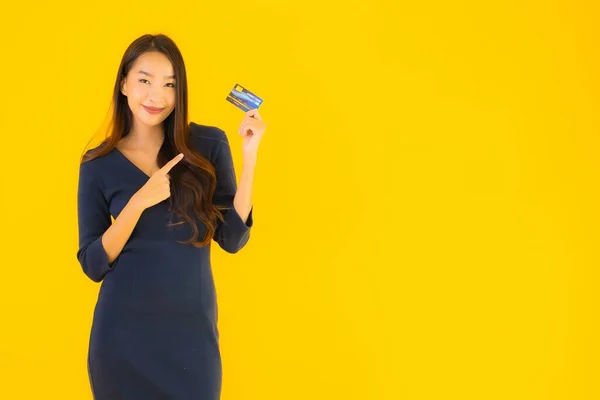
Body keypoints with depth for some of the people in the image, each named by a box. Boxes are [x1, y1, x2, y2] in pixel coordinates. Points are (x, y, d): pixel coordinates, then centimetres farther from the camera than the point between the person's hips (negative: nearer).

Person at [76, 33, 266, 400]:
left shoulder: (208, 144, -2)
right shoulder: (98, 164, -2)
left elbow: (232, 239, -5)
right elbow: (93, 264, -6)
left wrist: (250, 158, -13)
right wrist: (139, 202, -19)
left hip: (193, 329, 0)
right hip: (122, 332, 0)